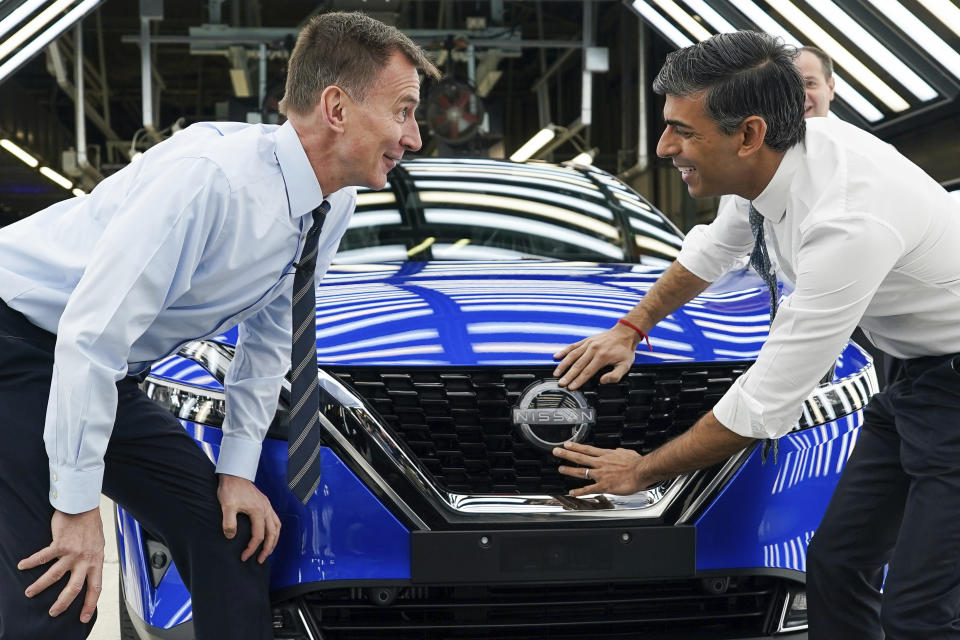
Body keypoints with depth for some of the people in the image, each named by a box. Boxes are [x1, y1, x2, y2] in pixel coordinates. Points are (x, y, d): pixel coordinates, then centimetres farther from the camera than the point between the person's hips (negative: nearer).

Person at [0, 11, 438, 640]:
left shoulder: (335, 205, -3)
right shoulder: (213, 177, -31)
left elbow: (270, 335, 11)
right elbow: (90, 334, -31)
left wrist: (238, 469, 5)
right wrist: (77, 505, -26)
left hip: (104, 374, 9)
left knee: (230, 533, 3)